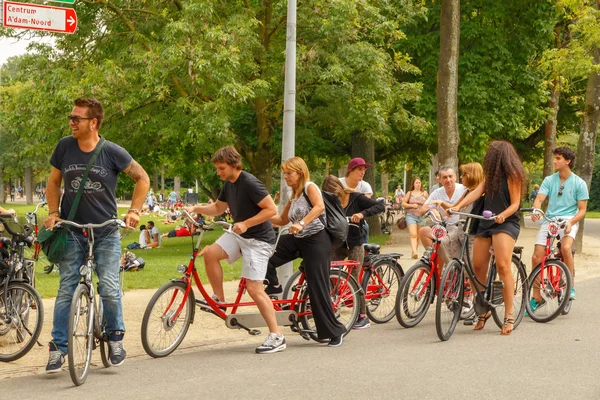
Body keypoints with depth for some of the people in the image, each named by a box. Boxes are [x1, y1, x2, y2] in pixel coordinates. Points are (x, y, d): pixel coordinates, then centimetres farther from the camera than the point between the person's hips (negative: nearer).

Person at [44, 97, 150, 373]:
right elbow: (53, 182, 11)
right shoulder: (64, 146, -2)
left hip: (106, 233, -2)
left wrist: (134, 210, -8)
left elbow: (142, 178, 1)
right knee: (66, 289, -1)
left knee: (109, 288, -8)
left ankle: (115, 337, 15)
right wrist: (53, 212, -2)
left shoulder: (112, 152, -10)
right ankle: (58, 348, 5)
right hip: (72, 232, 2)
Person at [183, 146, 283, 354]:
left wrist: (245, 224, -27)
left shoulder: (250, 183, -20)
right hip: (239, 235, 8)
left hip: (258, 239, -8)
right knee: (210, 253, -13)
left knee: (254, 288, -12)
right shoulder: (229, 184, 7)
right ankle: (219, 299, 3)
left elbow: (271, 209, -23)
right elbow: (218, 208, 20)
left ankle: (276, 336, -6)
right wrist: (196, 208, 4)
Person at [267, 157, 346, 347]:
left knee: (318, 288, -8)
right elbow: (282, 220, 20)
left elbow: (320, 206, -29)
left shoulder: (309, 187, -10)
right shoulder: (294, 196, 15)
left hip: (316, 241, -8)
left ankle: (335, 331, 3)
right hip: (298, 240, 8)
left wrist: (302, 223, -39)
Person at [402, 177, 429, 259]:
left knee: (418, 236, 8)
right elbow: (403, 203, 5)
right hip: (411, 216, -2)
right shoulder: (410, 193, 8)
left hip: (421, 216, 2)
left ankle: (414, 252, 19)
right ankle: (414, 251, -29)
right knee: (413, 234, -17)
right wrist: (412, 205, -8)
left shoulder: (424, 193, 9)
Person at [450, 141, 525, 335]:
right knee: (478, 266, 3)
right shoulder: (491, 175, 17)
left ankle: (509, 315, -21)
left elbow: (515, 204, -9)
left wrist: (502, 215, -29)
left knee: (503, 265, -23)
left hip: (506, 224, -8)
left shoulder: (512, 175, -5)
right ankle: (484, 310, 20)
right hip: (486, 223, 8)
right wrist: (458, 206, -11)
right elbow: (477, 192, 4)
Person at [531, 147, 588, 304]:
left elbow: (582, 210, 0)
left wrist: (571, 222, -19)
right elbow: (539, 199, -3)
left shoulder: (579, 183, 1)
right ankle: (536, 297, 6)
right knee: (537, 257, -8)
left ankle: (570, 287, -15)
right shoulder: (549, 180, 8)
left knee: (566, 248, -33)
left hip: (569, 221, -3)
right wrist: (535, 211, -27)